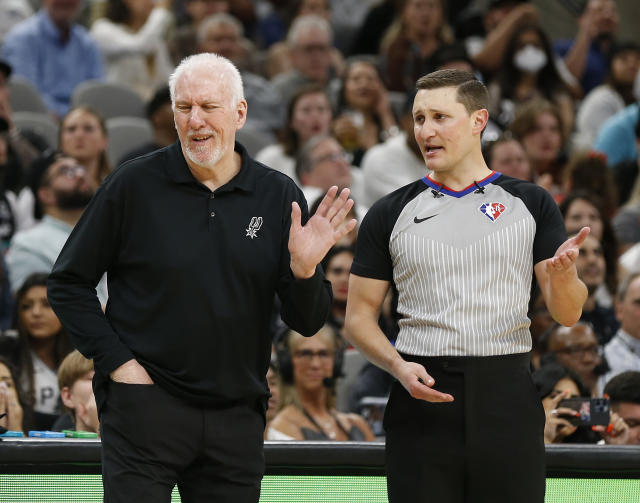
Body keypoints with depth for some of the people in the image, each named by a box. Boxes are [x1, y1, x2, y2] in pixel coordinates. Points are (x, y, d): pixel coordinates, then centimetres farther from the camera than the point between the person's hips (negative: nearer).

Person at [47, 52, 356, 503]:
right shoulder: (134, 186, -2)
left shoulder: (279, 196, 3)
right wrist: (117, 360, -6)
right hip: (144, 404, -3)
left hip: (237, 415, 3)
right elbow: (68, 283, 3)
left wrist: (303, 269, -16)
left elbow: (308, 323, 4)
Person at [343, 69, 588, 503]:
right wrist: (398, 366, -11)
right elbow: (359, 316, 8)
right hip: (423, 396, 0)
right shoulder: (390, 214, 7)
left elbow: (568, 314, 4)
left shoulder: (530, 203, 6)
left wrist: (563, 274, -19)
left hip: (508, 399, 0)